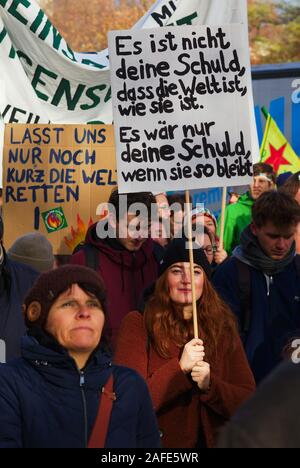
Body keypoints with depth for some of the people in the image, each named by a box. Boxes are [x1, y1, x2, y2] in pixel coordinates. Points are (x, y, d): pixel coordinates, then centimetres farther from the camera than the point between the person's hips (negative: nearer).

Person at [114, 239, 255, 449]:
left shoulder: (223, 326, 7)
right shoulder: (138, 323, -1)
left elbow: (249, 402, 5)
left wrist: (209, 385, -10)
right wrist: (180, 368, -13)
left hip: (213, 441, 2)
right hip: (156, 442, -2)